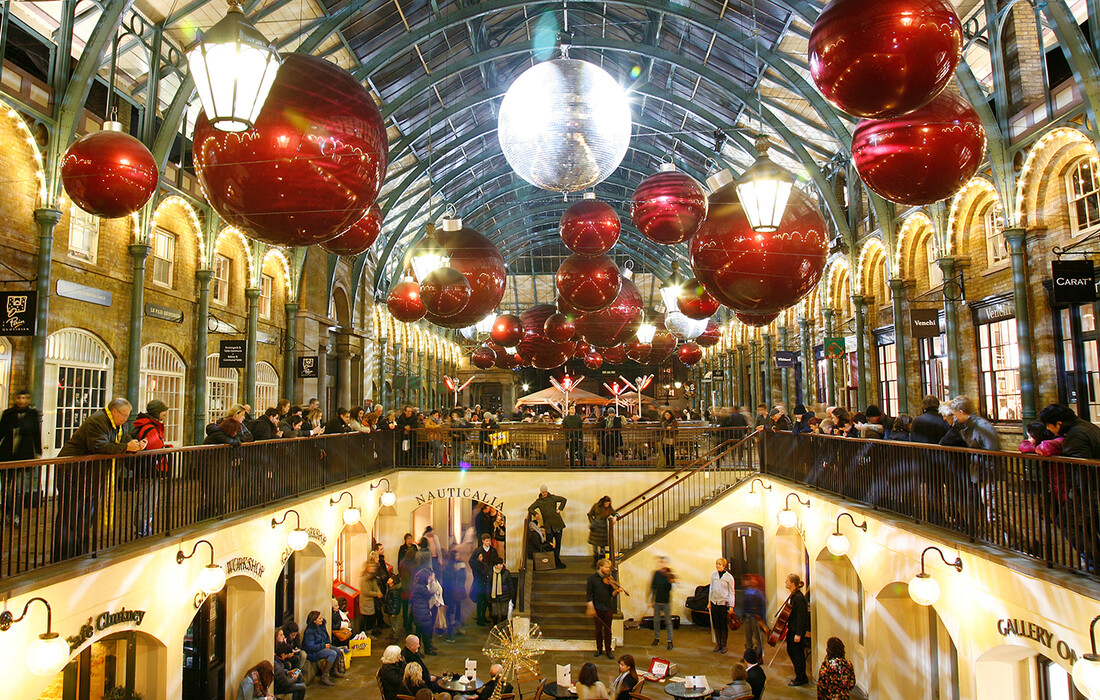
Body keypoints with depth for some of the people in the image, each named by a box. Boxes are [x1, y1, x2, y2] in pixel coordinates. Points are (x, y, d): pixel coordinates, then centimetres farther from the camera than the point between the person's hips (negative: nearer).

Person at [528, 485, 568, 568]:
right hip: (548, 525, 0)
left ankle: (556, 560, 13)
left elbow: (563, 499, 16)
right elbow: (530, 508, 7)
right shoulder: (538, 501, 7)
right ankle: (557, 561, 2)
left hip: (557, 523, 0)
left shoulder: (553, 498, 6)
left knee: (558, 542, 2)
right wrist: (535, 514, -11)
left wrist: (560, 509, 6)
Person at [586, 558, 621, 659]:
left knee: (608, 630, 7)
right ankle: (599, 649, 26)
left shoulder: (609, 579, 2)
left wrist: (616, 591, -22)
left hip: (608, 608, 1)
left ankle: (608, 650, 18)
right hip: (597, 608, -1)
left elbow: (612, 594, -1)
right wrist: (591, 607, -11)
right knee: (598, 630, 11)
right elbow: (589, 594, -4)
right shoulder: (592, 578, -5)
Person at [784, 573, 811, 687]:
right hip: (792, 629, 10)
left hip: (798, 630, -10)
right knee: (791, 651, 18)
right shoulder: (793, 595, 7)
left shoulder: (799, 597, -23)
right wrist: (789, 627, 21)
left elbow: (801, 617, -23)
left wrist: (798, 634, -22)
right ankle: (800, 676, 32)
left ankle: (800, 679, 16)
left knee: (798, 654, 2)